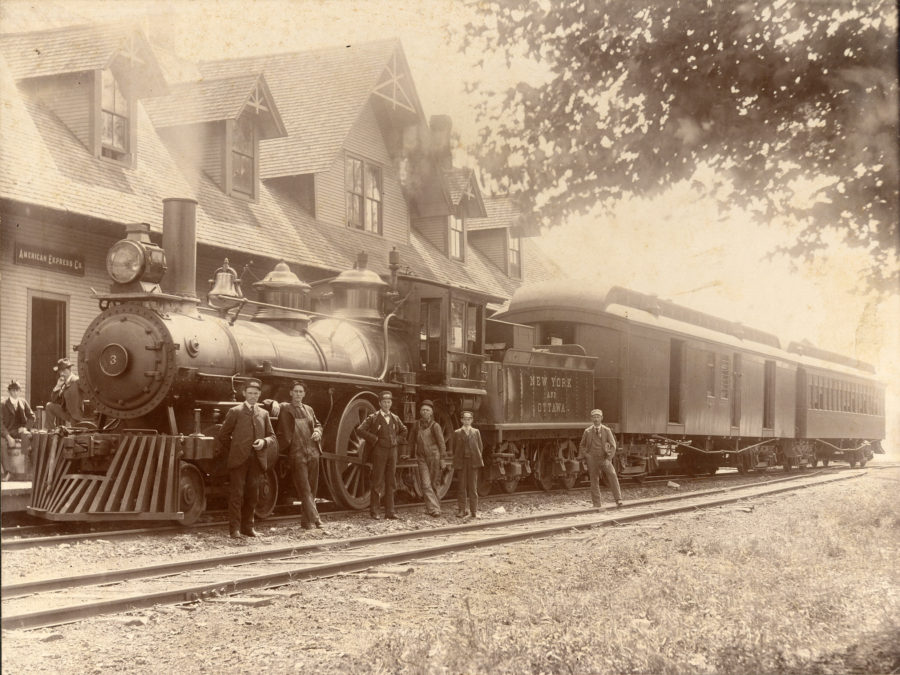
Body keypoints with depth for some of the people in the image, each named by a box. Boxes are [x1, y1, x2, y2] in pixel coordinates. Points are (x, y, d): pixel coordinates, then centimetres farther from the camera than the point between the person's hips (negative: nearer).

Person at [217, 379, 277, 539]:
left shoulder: (263, 414, 15)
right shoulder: (235, 412, 4)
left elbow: (272, 437, 14)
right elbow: (223, 435, 6)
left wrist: (264, 442, -6)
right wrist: (233, 452, 5)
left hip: (256, 460, 4)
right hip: (238, 460, -4)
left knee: (252, 494, 6)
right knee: (236, 494, -5)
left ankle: (247, 527, 15)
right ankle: (234, 528, -2)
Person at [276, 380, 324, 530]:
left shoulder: (309, 409, 17)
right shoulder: (285, 408, 3)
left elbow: (317, 424, 26)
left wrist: (317, 432, 6)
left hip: (313, 452, 5)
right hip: (297, 454, -5)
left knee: (312, 488, 9)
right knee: (304, 489, -8)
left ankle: (306, 520, 19)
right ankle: (314, 518, -9)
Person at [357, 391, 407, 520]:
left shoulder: (395, 418, 11)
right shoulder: (373, 417, -3)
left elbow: (404, 430, 27)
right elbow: (360, 430, -11)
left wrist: (397, 439, 11)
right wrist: (374, 439, -10)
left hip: (392, 451, 4)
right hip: (379, 451, -4)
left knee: (390, 482, 6)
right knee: (378, 481, -3)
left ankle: (389, 511, 8)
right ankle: (373, 510, 5)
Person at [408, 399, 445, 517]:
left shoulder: (435, 426, -6)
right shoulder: (417, 425, 4)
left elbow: (441, 443, -4)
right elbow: (411, 440, 17)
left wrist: (442, 458, -7)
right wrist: (414, 454, 13)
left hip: (434, 456, -2)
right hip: (422, 458, 2)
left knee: (435, 484, 4)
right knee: (426, 484, -9)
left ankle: (431, 508, 16)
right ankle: (434, 509, -12)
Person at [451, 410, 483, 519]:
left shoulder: (476, 432, 8)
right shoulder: (457, 433, 6)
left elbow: (480, 447, 10)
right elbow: (454, 448, 7)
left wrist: (477, 459, 3)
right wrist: (457, 460, 1)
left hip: (473, 461, 0)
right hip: (461, 461, 0)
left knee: (473, 487, 2)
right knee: (461, 487, 1)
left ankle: (474, 511, 7)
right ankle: (461, 511, 6)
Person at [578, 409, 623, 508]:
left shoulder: (607, 430, 1)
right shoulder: (587, 431, 4)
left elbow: (613, 445, 0)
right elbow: (582, 446, 17)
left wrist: (609, 459, -11)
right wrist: (585, 455, 2)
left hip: (605, 458, -1)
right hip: (592, 459, 1)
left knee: (612, 475, -21)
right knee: (594, 481, 2)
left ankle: (618, 500, -23)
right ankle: (596, 505, 12)